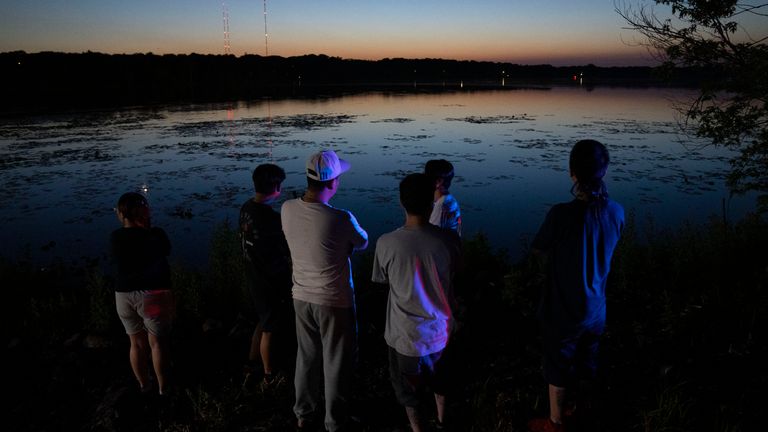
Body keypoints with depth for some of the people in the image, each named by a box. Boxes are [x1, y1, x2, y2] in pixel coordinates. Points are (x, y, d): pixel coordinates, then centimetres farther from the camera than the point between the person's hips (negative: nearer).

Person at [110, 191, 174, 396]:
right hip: (153, 295, -4)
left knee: (137, 343, 18)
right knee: (158, 343, 9)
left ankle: (144, 385, 33)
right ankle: (163, 387, 20)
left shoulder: (115, 238, -3)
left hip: (124, 296, 4)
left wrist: (125, 223, 10)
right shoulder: (155, 235, -13)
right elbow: (166, 251, 6)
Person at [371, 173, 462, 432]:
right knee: (438, 375, 31)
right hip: (440, 330, 3)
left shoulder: (386, 243, -23)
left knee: (410, 390, 21)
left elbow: (381, 279, -5)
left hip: (406, 335, -3)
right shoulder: (449, 240, -19)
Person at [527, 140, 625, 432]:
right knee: (586, 365, 27)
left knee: (558, 370, 17)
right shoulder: (616, 212, -11)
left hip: (562, 312, -5)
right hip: (595, 310, 5)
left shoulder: (561, 214, -29)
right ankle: (584, 407, 50)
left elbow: (539, 251, -13)